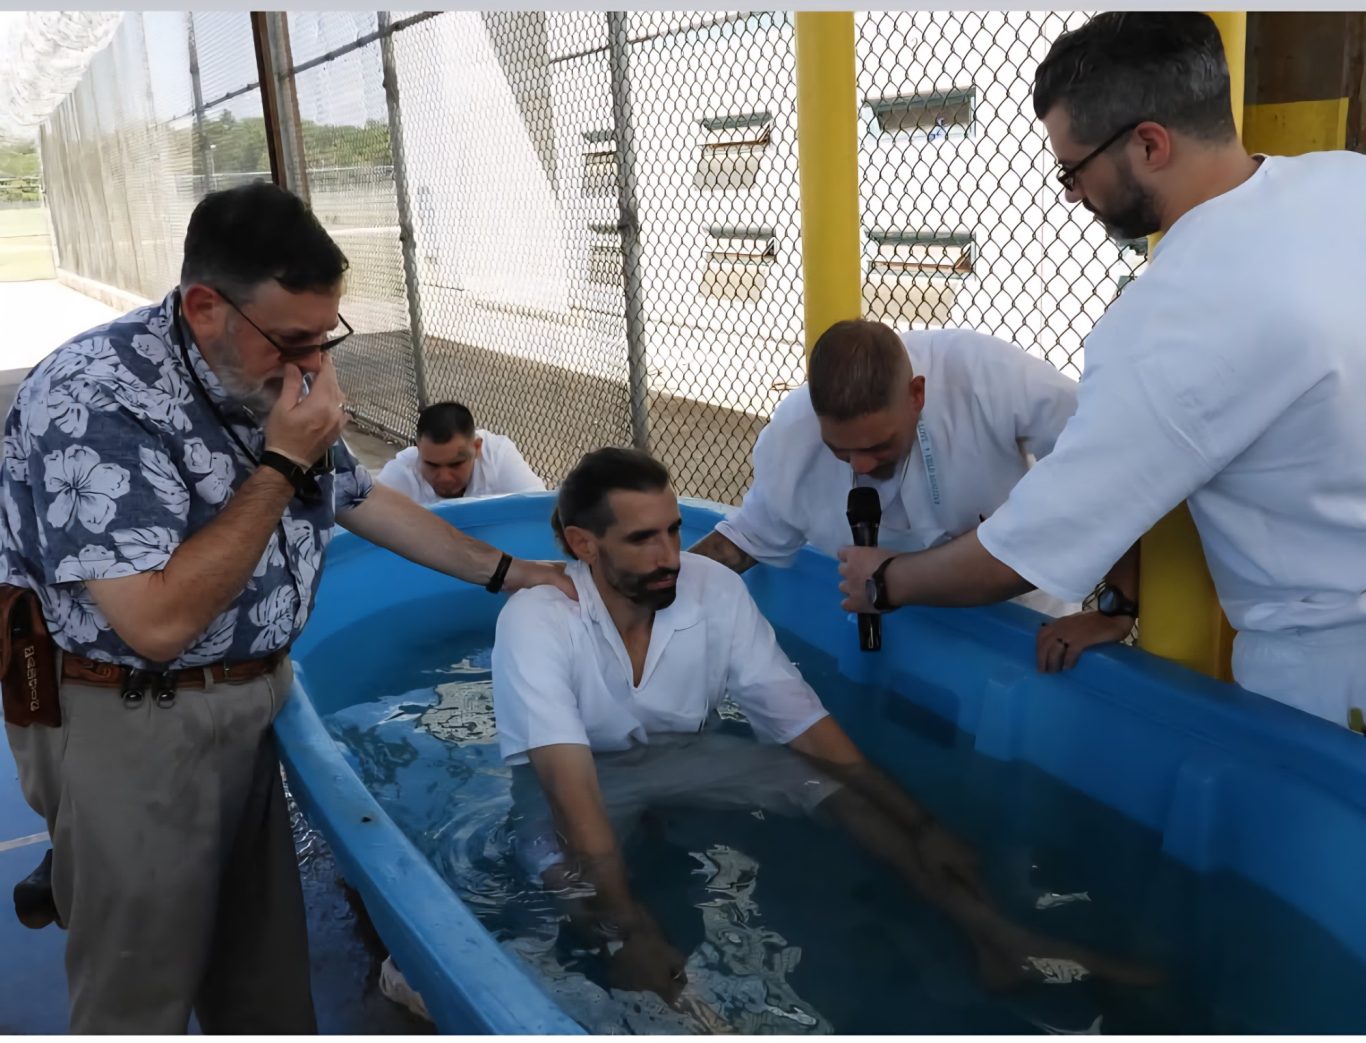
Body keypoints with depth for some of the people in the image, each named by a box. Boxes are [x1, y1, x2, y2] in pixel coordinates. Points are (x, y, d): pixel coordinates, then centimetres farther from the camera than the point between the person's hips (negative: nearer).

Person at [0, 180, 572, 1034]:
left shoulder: (275, 379, -1)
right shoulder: (95, 401, -24)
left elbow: (363, 499, 14)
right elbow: (159, 622, -30)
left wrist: (505, 572, 16)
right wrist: (282, 465, -26)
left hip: (243, 706, 7)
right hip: (130, 727, -7)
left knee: (266, 978, 19)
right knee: (141, 994, 8)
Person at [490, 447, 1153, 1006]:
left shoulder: (716, 590, -19)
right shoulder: (535, 622, -29)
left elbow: (803, 724, -15)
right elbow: (572, 782, -37)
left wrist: (919, 823, -19)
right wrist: (629, 932, -46)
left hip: (682, 754, 3)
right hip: (569, 775, -2)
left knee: (823, 778, -19)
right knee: (564, 870, -37)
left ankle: (996, 937, -23)